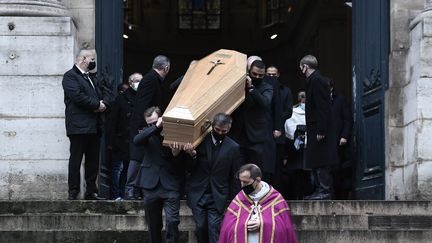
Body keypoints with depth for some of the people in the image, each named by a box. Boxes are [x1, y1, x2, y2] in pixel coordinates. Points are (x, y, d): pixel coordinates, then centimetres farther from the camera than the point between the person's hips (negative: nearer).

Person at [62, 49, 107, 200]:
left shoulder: (92, 77, 23)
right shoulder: (70, 76, -4)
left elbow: (101, 95, 20)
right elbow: (77, 96, -18)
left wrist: (102, 104, -4)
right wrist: (97, 104, -11)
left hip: (95, 126, 8)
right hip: (79, 126, -8)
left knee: (93, 160, 8)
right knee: (76, 159, -4)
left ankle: (91, 191, 12)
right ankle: (73, 192, -2)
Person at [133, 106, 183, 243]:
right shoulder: (147, 133, 8)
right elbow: (136, 140, -16)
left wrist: (177, 154, -17)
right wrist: (155, 127, -21)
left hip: (170, 185, -2)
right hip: (150, 184, 2)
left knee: (172, 221, -13)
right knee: (153, 225, 9)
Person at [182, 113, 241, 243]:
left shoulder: (233, 147, -2)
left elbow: (234, 177, 4)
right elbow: (190, 169, 0)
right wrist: (192, 155, -21)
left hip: (217, 197, -1)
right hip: (198, 194, 1)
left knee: (214, 229, -7)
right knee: (201, 227, 1)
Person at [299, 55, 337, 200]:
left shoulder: (316, 81, -13)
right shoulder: (313, 80, 17)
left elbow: (322, 107, -20)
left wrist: (321, 131, -22)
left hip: (319, 130, -10)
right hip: (315, 130, 10)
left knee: (321, 163, -9)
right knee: (316, 162, 12)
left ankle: (325, 191, -7)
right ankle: (320, 190, 16)